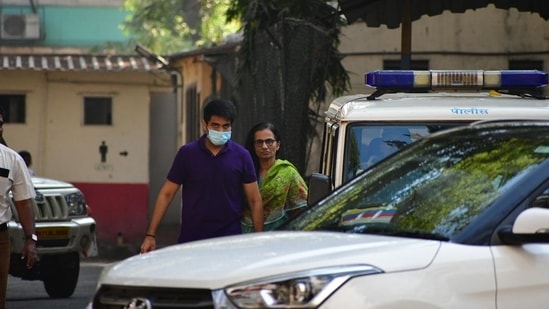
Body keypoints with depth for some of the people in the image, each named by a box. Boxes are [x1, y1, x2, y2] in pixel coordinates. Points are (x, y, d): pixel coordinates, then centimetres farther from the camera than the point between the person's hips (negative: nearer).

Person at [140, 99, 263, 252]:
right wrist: (150, 235, -2)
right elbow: (166, 194, 4)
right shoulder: (187, 153, 1)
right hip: (191, 239, 0)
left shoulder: (241, 156, 1)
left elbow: (255, 201, 4)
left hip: (229, 241, 0)